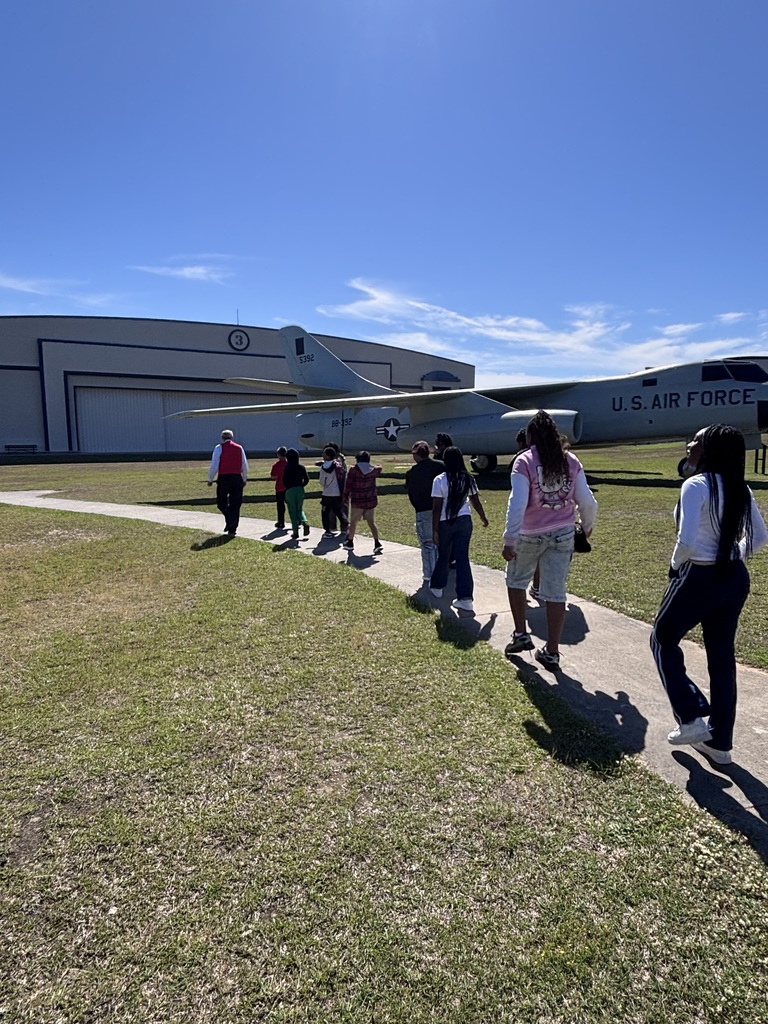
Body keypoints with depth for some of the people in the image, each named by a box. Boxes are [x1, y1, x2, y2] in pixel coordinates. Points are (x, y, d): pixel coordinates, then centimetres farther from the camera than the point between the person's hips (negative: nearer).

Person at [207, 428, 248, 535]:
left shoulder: (219, 448, 0)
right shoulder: (239, 448, 9)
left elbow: (214, 465, -5)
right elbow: (245, 466, 10)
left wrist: (210, 479, 5)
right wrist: (244, 479, 22)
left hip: (223, 478, -3)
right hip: (237, 478, 3)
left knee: (221, 502, 13)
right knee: (235, 504, 7)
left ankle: (229, 521, -9)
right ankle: (232, 529, 9)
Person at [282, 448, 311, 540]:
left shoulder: (287, 468, -8)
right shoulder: (301, 467, 2)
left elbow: (284, 481, -8)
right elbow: (306, 479, -1)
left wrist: (288, 487, 8)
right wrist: (301, 485, 11)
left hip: (290, 491, -3)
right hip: (300, 490, 3)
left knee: (292, 511, 4)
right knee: (299, 509, 17)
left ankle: (296, 532, 3)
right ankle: (305, 522, -11)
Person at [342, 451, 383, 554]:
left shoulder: (353, 469, -8)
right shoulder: (373, 470, 2)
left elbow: (348, 485, -8)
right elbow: (379, 468, 26)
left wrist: (345, 497, -1)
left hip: (357, 501, -3)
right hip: (371, 500, 3)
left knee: (353, 522, 12)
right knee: (371, 522, 6)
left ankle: (350, 543, 23)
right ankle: (377, 543, -9)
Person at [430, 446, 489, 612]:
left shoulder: (439, 480, -11)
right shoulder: (468, 479, 1)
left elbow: (436, 508, -12)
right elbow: (476, 502, 10)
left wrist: (435, 530, -7)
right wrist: (483, 518, 27)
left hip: (445, 523, -2)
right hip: (464, 521, 2)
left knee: (443, 556, 17)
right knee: (462, 558, 3)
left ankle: (436, 586, 37)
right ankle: (465, 598, -2)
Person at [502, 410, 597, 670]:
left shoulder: (524, 461, -10)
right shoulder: (571, 461, 2)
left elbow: (517, 503, -18)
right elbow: (586, 501, 3)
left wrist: (509, 540, -16)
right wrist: (587, 526, 21)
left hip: (530, 535, -3)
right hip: (563, 534, 3)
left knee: (516, 580, 21)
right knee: (556, 591, 7)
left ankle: (521, 634, 23)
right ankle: (552, 651, 13)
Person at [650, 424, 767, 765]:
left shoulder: (696, 486, -18)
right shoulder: (740, 488, 6)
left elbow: (686, 542, -25)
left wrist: (675, 565, -6)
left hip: (699, 578, -7)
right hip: (735, 579, 7)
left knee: (663, 639, 16)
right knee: (722, 657, 15)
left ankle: (691, 719, 14)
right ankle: (720, 742, 26)